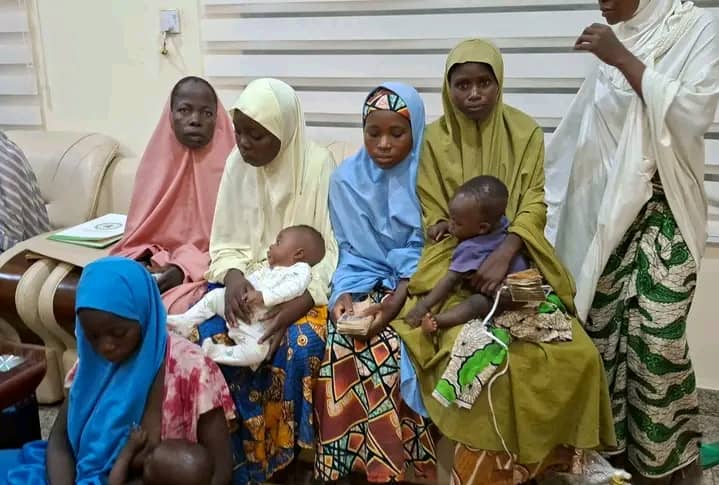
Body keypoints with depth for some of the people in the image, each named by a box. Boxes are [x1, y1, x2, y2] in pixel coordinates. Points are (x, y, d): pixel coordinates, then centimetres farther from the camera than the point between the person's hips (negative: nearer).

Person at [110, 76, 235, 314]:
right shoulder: (158, 159, 7)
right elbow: (140, 231, 11)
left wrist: (184, 270, -19)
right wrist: (141, 262, -10)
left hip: (203, 271, -4)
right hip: (155, 265, 4)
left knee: (173, 308, -32)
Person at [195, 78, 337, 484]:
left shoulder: (318, 164, -13)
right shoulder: (237, 164, -1)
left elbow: (333, 250, -14)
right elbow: (227, 243, 3)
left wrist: (297, 305, -28)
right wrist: (232, 276, -20)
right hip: (248, 279, 4)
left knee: (301, 343, -31)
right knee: (212, 333, -23)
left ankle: (291, 451, -3)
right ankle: (244, 452, -5)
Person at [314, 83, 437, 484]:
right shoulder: (347, 177, 2)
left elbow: (424, 250, -8)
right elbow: (353, 253, 2)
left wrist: (397, 299, -22)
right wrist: (345, 294, -17)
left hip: (414, 286, -2)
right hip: (365, 285, 2)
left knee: (387, 347, -29)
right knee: (345, 342, -27)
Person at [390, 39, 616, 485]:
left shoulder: (524, 131, 1)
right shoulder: (435, 139, -2)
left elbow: (534, 205, -5)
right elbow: (434, 222, -2)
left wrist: (503, 254, -25)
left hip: (517, 263, 2)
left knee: (577, 356, -16)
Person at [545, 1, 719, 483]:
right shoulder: (615, 40, 11)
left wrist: (622, 58, -18)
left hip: (664, 210, -4)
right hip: (607, 207, 4)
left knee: (655, 337, -6)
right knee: (602, 324, 5)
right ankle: (613, 441, 22)